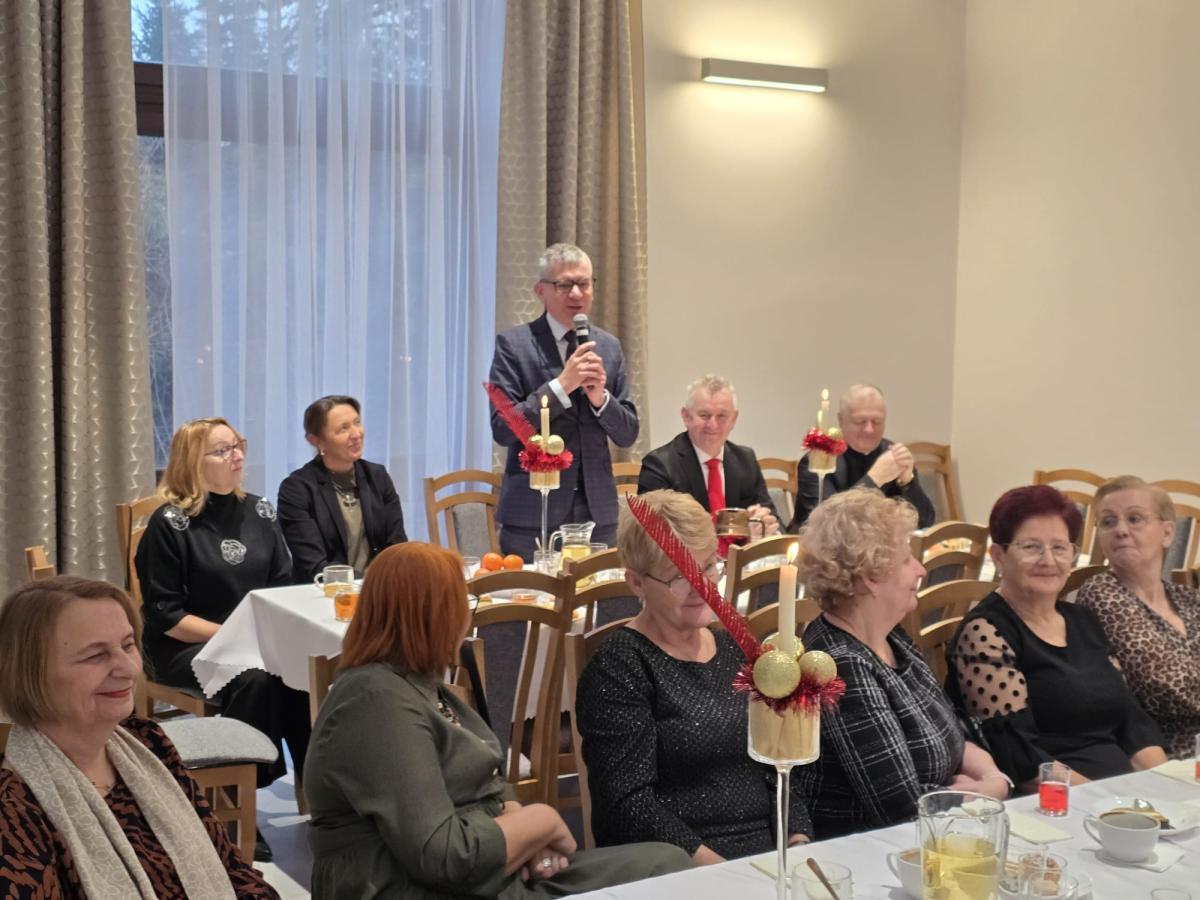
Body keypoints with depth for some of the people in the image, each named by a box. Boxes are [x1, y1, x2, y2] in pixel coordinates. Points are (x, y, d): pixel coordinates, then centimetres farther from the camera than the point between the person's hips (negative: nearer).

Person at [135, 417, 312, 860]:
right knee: (253, 678, -34)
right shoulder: (170, 523, -8)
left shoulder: (258, 511, 8)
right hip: (184, 648, -5)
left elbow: (285, 587, 12)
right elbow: (164, 616, -11)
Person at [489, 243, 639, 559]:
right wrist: (561, 385, -18)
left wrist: (600, 397, -10)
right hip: (533, 515, -4)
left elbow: (627, 435, 10)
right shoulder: (513, 344, -3)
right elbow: (502, 429, -11)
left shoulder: (609, 347, 10)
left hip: (597, 513, 4)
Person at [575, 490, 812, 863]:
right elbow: (627, 802, -12)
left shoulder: (737, 651, 15)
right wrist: (712, 865, -19)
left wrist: (798, 845, -3)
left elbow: (779, 769, 14)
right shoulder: (619, 667, -5)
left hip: (769, 856, 6)